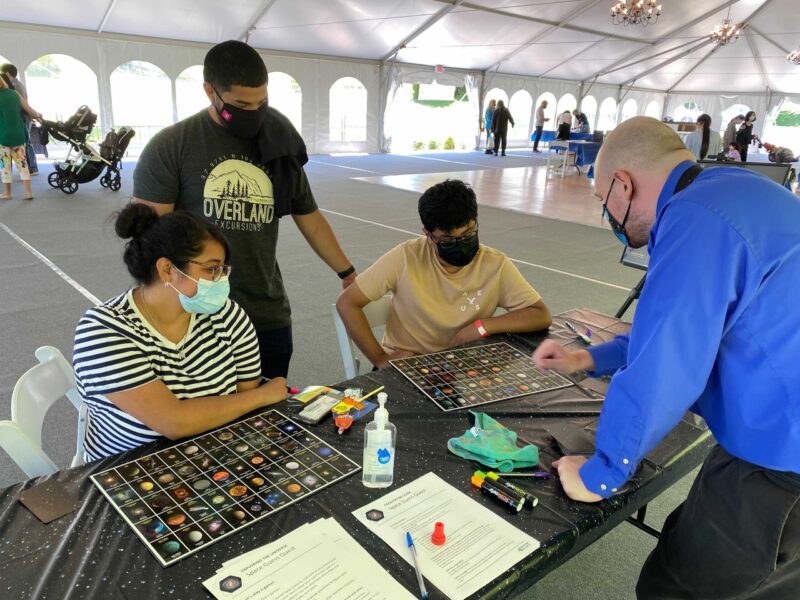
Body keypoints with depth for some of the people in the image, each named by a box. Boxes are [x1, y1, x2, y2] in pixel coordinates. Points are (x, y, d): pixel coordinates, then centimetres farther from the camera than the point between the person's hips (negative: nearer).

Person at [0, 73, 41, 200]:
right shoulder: (15, 94, 5)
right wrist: (38, 115, 29)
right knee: (22, 162, 5)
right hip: (18, 134, 3)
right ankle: (28, 192, 1)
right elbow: (31, 112, 9)